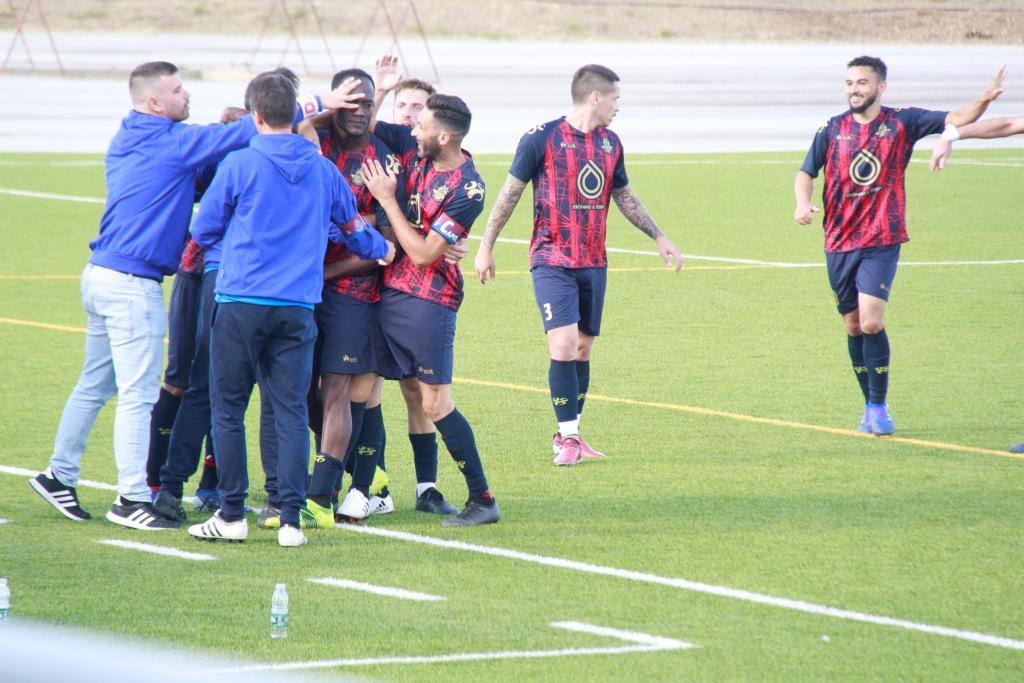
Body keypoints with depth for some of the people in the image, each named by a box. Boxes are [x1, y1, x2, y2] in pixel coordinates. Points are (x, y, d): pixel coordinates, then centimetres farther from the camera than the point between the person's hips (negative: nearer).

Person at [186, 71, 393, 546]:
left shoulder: (239, 166, -5)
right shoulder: (323, 170, 7)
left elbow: (204, 230, 5)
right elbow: (352, 228, 23)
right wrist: (382, 249, 45)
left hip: (240, 304, -3)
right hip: (298, 307, 3)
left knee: (228, 409, 6)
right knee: (291, 412, 5)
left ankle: (231, 515, 7)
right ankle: (291, 520, 1)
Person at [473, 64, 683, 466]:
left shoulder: (610, 143, 9)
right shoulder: (542, 138, -9)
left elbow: (624, 197, 22)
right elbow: (510, 192, -3)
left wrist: (659, 238, 22)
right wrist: (486, 247, -2)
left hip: (594, 263, 6)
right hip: (553, 260, -6)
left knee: (583, 349, 8)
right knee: (563, 346, -15)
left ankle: (568, 435, 18)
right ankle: (568, 436, -7)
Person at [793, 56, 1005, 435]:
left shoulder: (902, 123, 0)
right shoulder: (832, 130, 5)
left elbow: (957, 119, -5)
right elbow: (806, 172, 9)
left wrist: (985, 99, -23)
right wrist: (803, 202, -13)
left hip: (882, 241, -3)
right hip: (839, 242, 3)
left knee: (871, 322, -16)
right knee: (854, 326, 8)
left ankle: (879, 407, -5)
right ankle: (870, 404, 22)